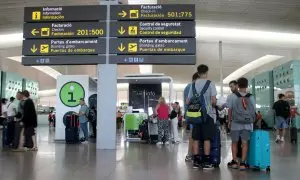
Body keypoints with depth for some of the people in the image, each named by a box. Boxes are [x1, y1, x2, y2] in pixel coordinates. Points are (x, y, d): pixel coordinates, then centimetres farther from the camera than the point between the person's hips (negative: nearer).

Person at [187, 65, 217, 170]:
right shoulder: (210, 84, -5)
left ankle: (196, 161, 13)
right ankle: (206, 162, 5)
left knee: (196, 139, 9)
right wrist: (214, 106, 8)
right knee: (207, 139, 2)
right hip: (208, 114, -3)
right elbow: (214, 101, -13)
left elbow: (187, 102, 6)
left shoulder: (193, 85, 6)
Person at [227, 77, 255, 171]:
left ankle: (234, 162, 17)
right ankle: (243, 163, 6)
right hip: (247, 124, 1)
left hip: (236, 123, -1)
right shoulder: (251, 97, 0)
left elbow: (230, 110, -3)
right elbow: (253, 111, 4)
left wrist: (229, 121, 8)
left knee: (234, 142, 12)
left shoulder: (233, 96, -6)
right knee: (245, 143, 5)